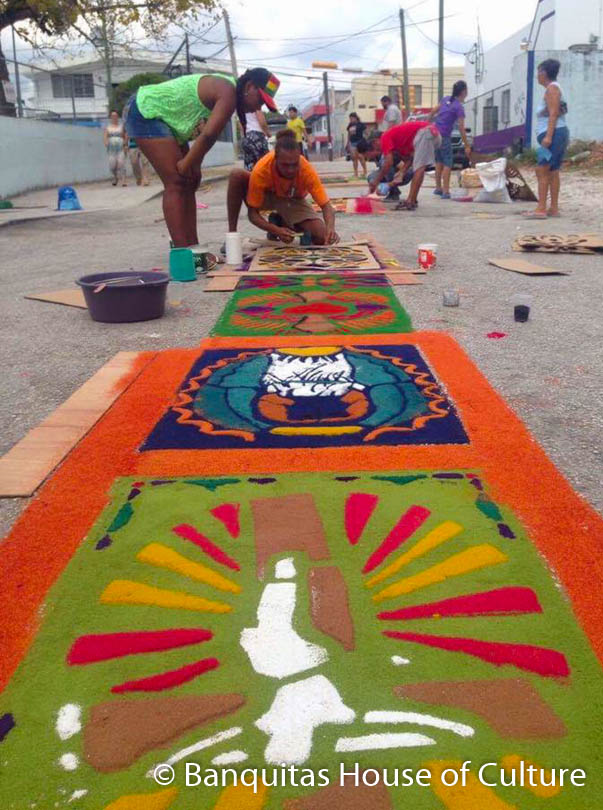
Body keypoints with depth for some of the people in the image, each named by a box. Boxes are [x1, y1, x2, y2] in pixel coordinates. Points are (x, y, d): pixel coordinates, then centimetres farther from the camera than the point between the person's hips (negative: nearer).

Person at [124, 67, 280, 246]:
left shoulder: (226, 89, 10)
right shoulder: (227, 93, -21)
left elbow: (207, 135, 9)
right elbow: (208, 136, -27)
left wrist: (194, 165, 1)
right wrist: (187, 164, -17)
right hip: (146, 113, -10)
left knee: (188, 184, 7)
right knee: (176, 184, -15)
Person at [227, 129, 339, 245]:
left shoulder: (307, 170, -34)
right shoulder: (261, 170, -36)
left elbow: (326, 206, -32)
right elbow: (253, 214, -29)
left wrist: (330, 228, -55)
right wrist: (276, 230, -46)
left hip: (293, 201, 1)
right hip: (266, 196, -1)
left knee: (322, 238, -20)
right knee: (237, 175, -32)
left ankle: (280, 220, 10)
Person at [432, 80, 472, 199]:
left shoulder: (446, 99, 8)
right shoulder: (459, 107, -11)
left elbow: (433, 111, 15)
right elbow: (461, 128, -14)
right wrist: (467, 146, -12)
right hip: (444, 136, -7)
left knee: (439, 162, 16)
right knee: (447, 164, -3)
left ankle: (438, 188, 23)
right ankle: (445, 192, -7)